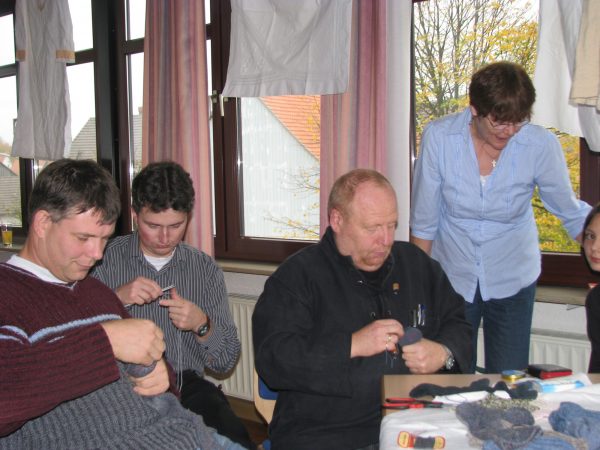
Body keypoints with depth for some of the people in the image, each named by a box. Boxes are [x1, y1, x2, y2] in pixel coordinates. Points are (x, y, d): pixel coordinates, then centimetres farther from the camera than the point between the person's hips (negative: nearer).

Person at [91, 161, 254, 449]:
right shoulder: (104, 259, 2)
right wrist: (116, 298, -19)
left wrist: (202, 325, -13)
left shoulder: (206, 269, 7)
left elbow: (226, 362, 7)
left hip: (186, 386, 2)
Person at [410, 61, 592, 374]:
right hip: (452, 278, 0)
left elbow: (572, 213, -1)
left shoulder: (540, 146, -16)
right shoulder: (438, 137, -16)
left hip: (512, 281, 0)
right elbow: (423, 222, -8)